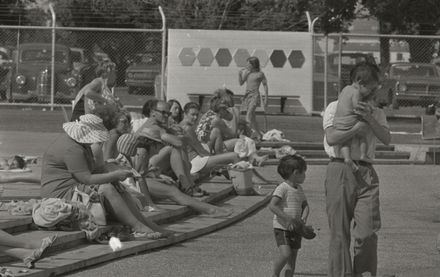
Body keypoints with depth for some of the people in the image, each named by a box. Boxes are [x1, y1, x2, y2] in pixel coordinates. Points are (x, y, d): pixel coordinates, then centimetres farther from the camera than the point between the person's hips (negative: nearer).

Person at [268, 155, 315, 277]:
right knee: (285, 254, -20)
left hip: (295, 229, 8)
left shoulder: (299, 189, 11)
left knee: (293, 258, 7)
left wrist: (304, 218, -3)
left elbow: (305, 206, 19)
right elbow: (272, 206, -24)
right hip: (282, 228, -8)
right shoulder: (282, 188, -15)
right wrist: (288, 218, -28)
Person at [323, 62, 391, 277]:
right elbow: (331, 138, -8)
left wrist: (370, 119, -11)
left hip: (366, 172, 3)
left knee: (367, 231, -8)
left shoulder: (376, 113, 20)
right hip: (340, 169, -3)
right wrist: (358, 128, -11)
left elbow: (386, 139, 2)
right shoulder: (336, 108, 7)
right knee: (339, 231, -1)